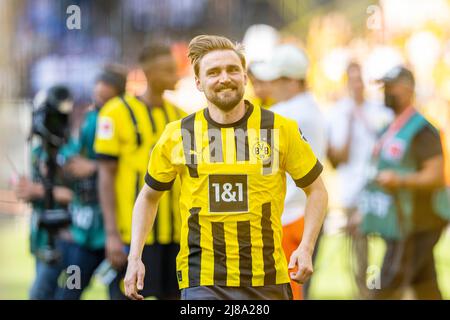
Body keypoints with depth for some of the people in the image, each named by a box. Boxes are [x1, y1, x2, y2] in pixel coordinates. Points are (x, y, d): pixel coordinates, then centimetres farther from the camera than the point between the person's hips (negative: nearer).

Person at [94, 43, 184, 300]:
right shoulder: (117, 112, -5)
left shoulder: (177, 114, 13)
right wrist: (111, 234, -12)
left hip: (175, 233, 6)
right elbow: (106, 176, -7)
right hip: (133, 233, -6)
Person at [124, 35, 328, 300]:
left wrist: (306, 248, -4)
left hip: (267, 280, 1)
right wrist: (135, 257, 7)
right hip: (202, 281, -1)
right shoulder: (177, 136, 2)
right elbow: (149, 196, 16)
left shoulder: (281, 130, 0)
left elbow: (317, 190, 10)